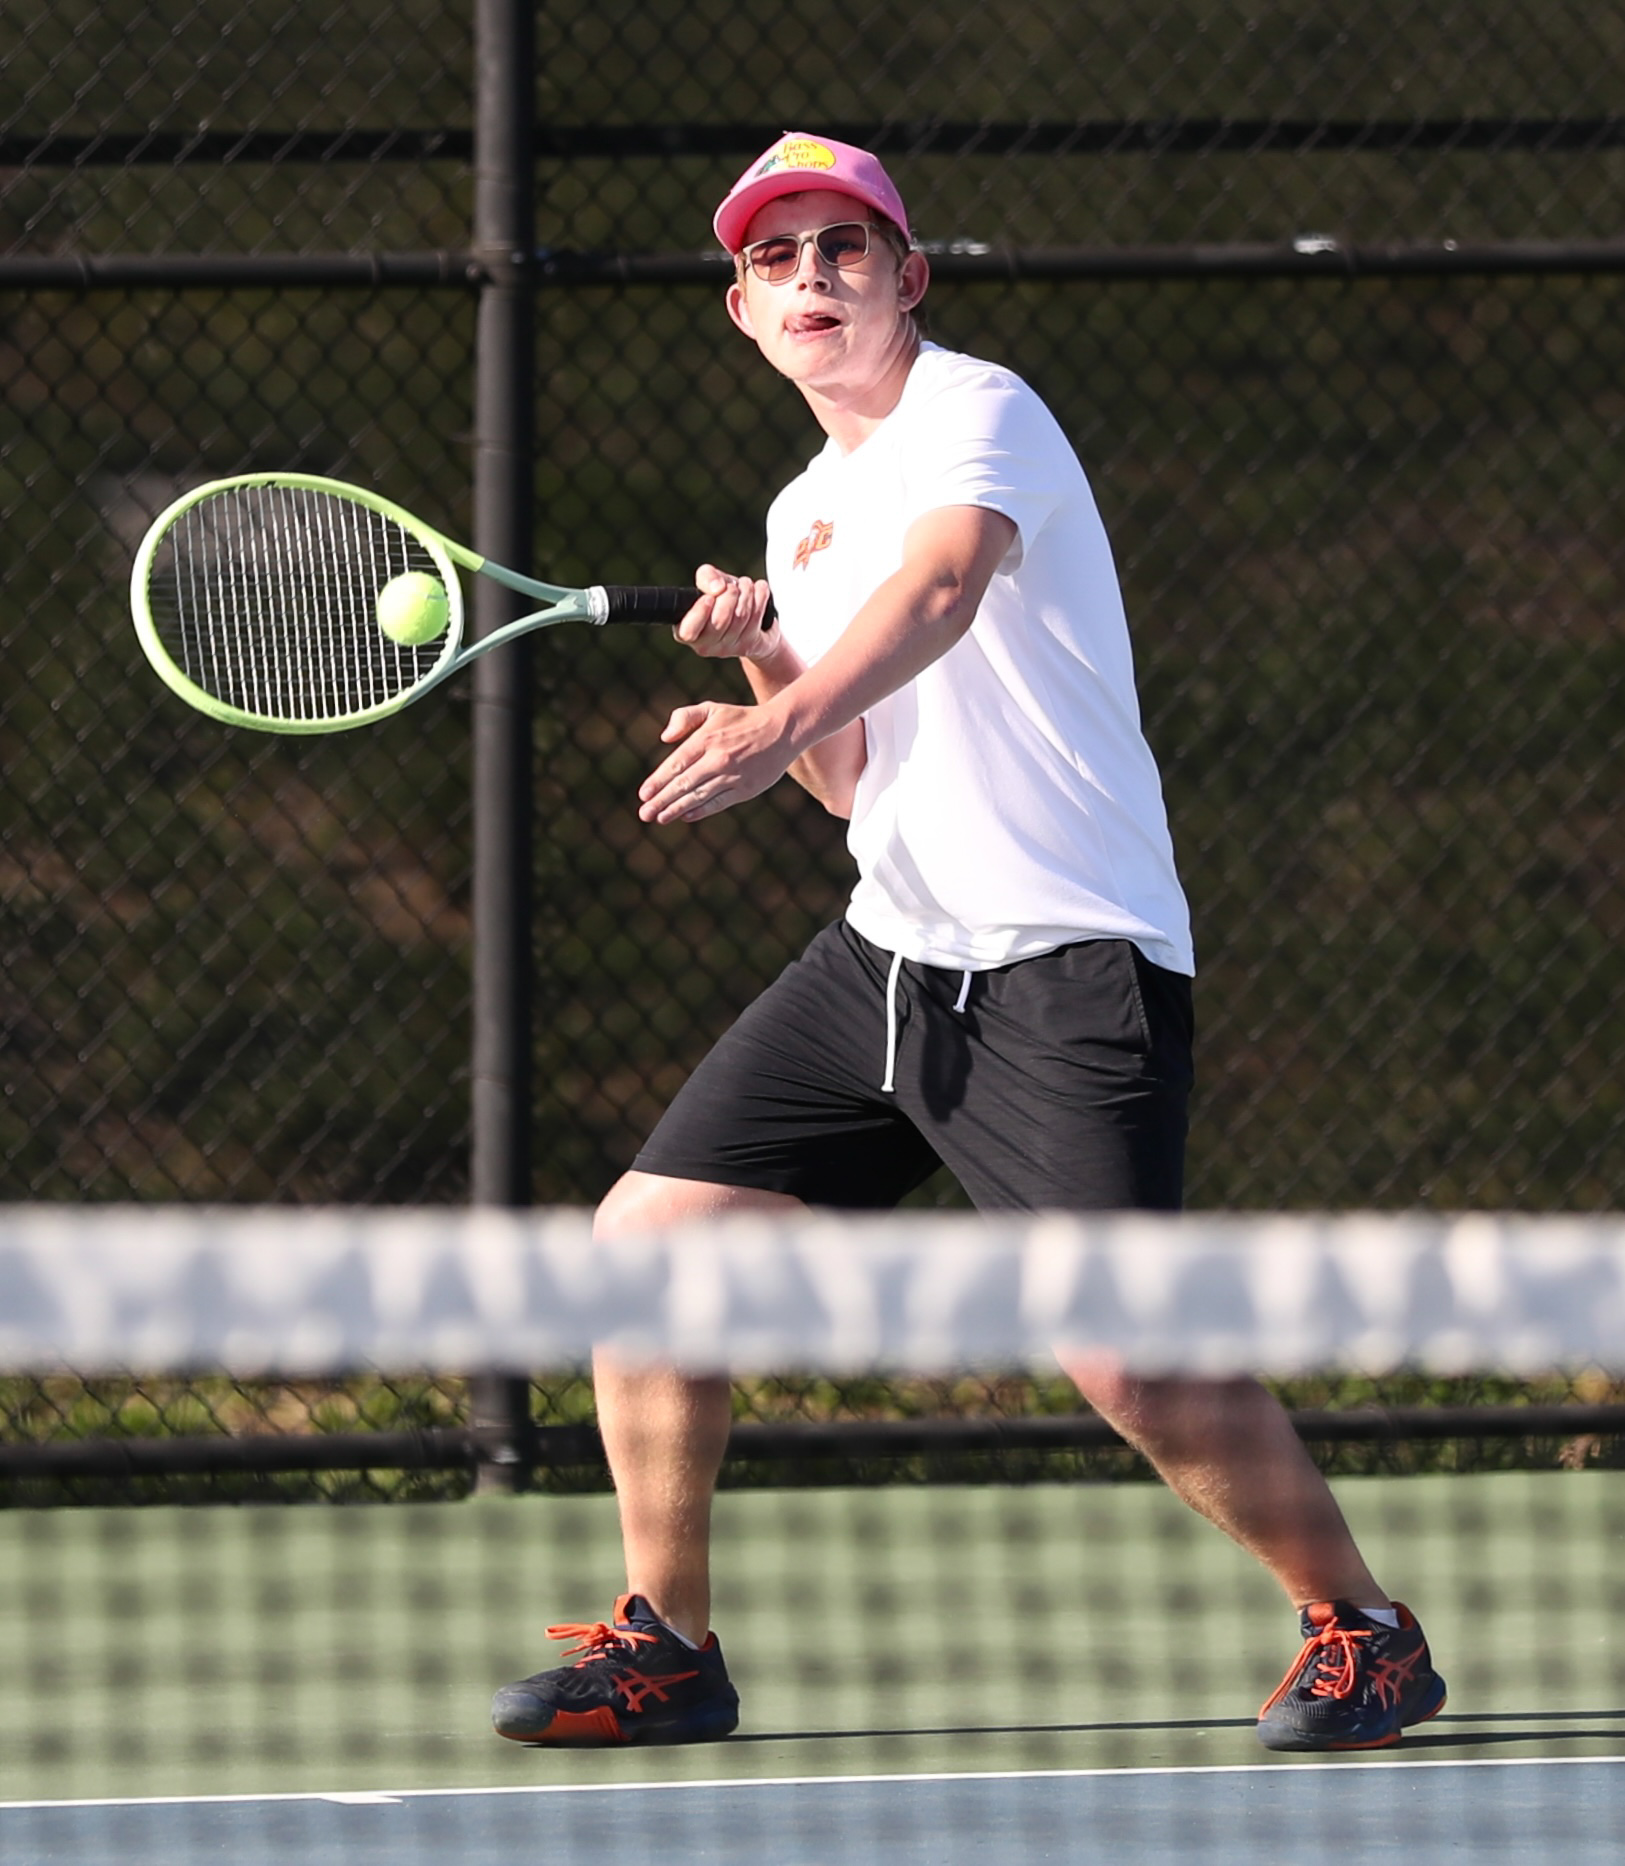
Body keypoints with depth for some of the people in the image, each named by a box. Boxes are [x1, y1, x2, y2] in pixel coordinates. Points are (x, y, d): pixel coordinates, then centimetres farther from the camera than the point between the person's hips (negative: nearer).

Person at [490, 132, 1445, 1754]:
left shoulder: (976, 416, -10)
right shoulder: (806, 513, 16)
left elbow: (941, 588, -33)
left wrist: (781, 727, -51)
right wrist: (761, 656, -1)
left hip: (1068, 963, -8)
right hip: (892, 950, 8)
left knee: (1124, 1354, -19)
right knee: (642, 1239, 2)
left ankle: (1362, 1632, 0)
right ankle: (665, 1644, 15)